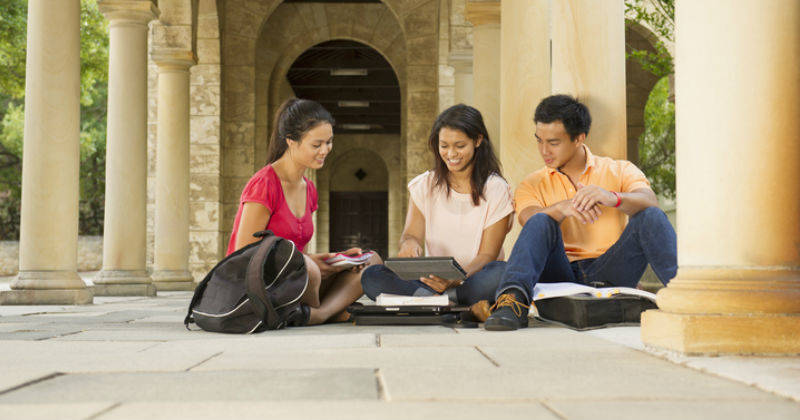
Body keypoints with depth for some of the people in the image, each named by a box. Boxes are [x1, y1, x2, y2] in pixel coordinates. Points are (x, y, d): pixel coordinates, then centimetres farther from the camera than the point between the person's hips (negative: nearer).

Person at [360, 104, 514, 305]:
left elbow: (487, 254, -6)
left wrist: (455, 279, -27)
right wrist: (409, 243, -22)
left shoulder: (496, 189, 0)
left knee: (500, 273, -37)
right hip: (432, 279, 3)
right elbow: (412, 234, 6)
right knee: (372, 277, -23)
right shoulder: (424, 185, 11)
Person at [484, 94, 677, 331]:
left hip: (609, 273, 0)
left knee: (651, 217, -21)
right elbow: (529, 219, -7)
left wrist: (613, 198, -32)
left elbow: (650, 202, -9)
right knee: (541, 221, -26)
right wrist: (562, 208, -29)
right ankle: (513, 299, -46)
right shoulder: (532, 185, 15)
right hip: (562, 275, 0)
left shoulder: (619, 171, 12)